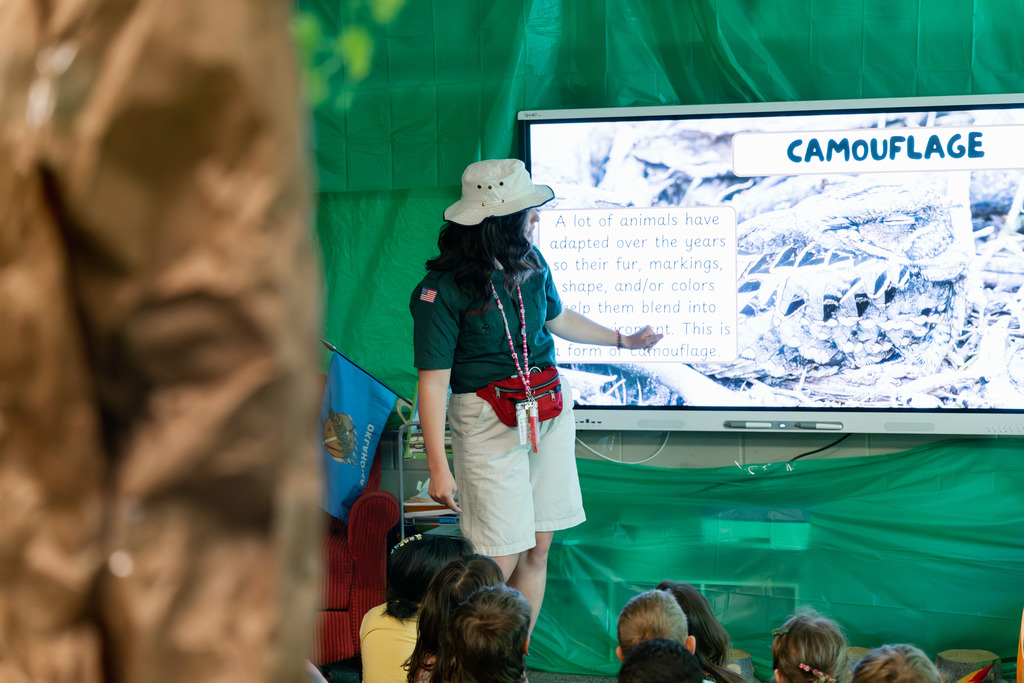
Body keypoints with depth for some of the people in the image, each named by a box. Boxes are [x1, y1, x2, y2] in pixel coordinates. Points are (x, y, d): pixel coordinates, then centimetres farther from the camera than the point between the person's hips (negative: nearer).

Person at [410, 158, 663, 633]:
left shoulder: (530, 264, 6)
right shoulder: (442, 290, -15)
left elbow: (557, 318, 26)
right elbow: (433, 381, -16)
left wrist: (624, 340, 37)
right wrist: (437, 465, -20)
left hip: (551, 411, 7)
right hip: (489, 422, -7)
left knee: (537, 550, 8)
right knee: (498, 563, -9)